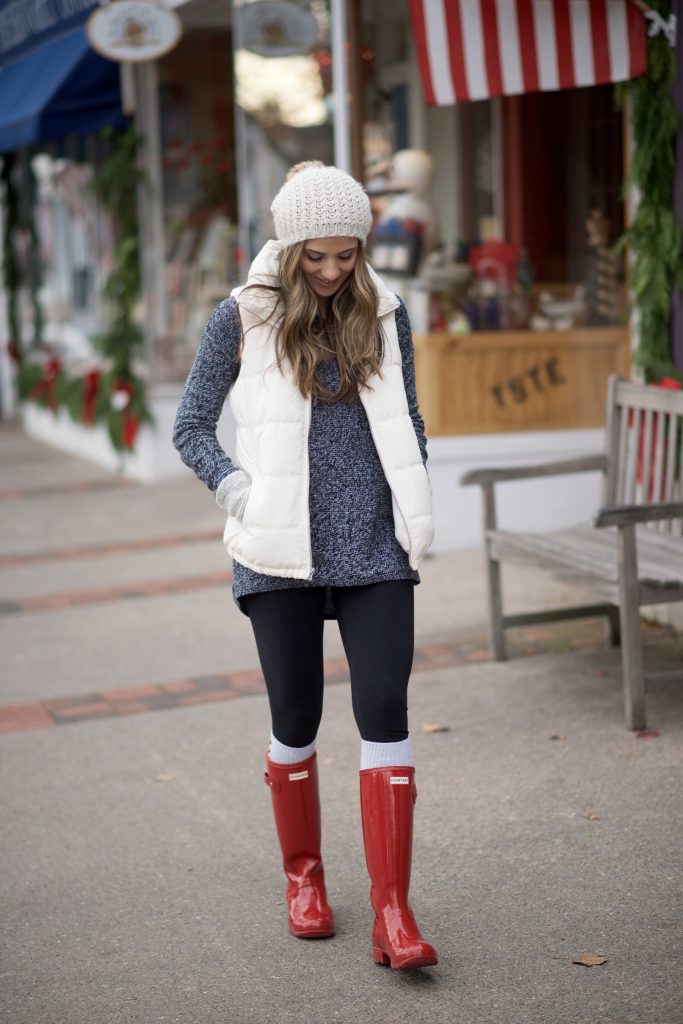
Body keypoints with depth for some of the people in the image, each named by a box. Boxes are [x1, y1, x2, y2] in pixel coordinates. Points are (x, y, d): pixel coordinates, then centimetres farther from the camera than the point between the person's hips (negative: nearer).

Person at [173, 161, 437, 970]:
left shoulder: (383, 315, 7)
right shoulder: (242, 319, 0)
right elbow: (190, 427, 5)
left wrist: (413, 508, 9)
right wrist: (237, 490, -10)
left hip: (375, 548, 2)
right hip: (281, 554, -1)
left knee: (384, 712, -7)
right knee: (296, 722, 7)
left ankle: (392, 912, -4)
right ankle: (303, 876, 29)